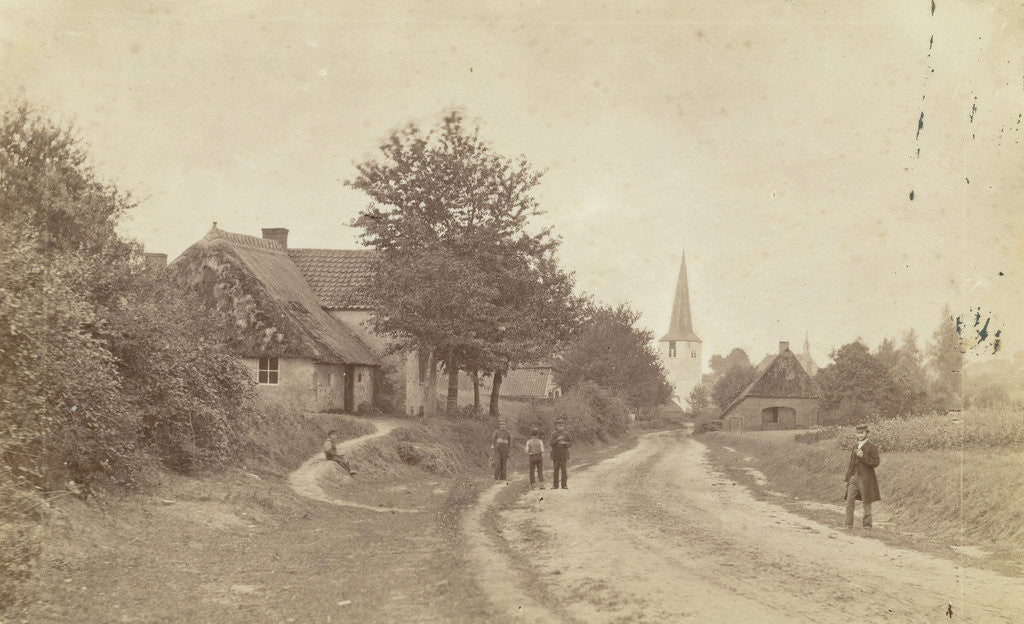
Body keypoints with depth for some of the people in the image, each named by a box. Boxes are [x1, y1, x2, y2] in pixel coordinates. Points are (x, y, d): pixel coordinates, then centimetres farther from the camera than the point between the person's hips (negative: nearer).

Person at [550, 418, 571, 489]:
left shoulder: (566, 434, 5)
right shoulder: (554, 434, 4)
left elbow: (570, 443, 6)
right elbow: (551, 443, -5)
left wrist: (565, 443, -14)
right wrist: (557, 439, -19)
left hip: (564, 452, -1)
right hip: (556, 453, 1)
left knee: (564, 469, -6)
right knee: (556, 469, 2)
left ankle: (564, 485, -5)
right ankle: (555, 485, 6)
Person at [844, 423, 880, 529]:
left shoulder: (872, 447, -6)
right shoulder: (856, 446, 14)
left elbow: (876, 462, -13)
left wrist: (863, 456, -23)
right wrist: (847, 479, 15)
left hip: (865, 478, -5)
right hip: (854, 477, 5)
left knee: (866, 502, 3)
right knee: (849, 501, -3)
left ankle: (867, 524, 13)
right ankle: (849, 524, -2)